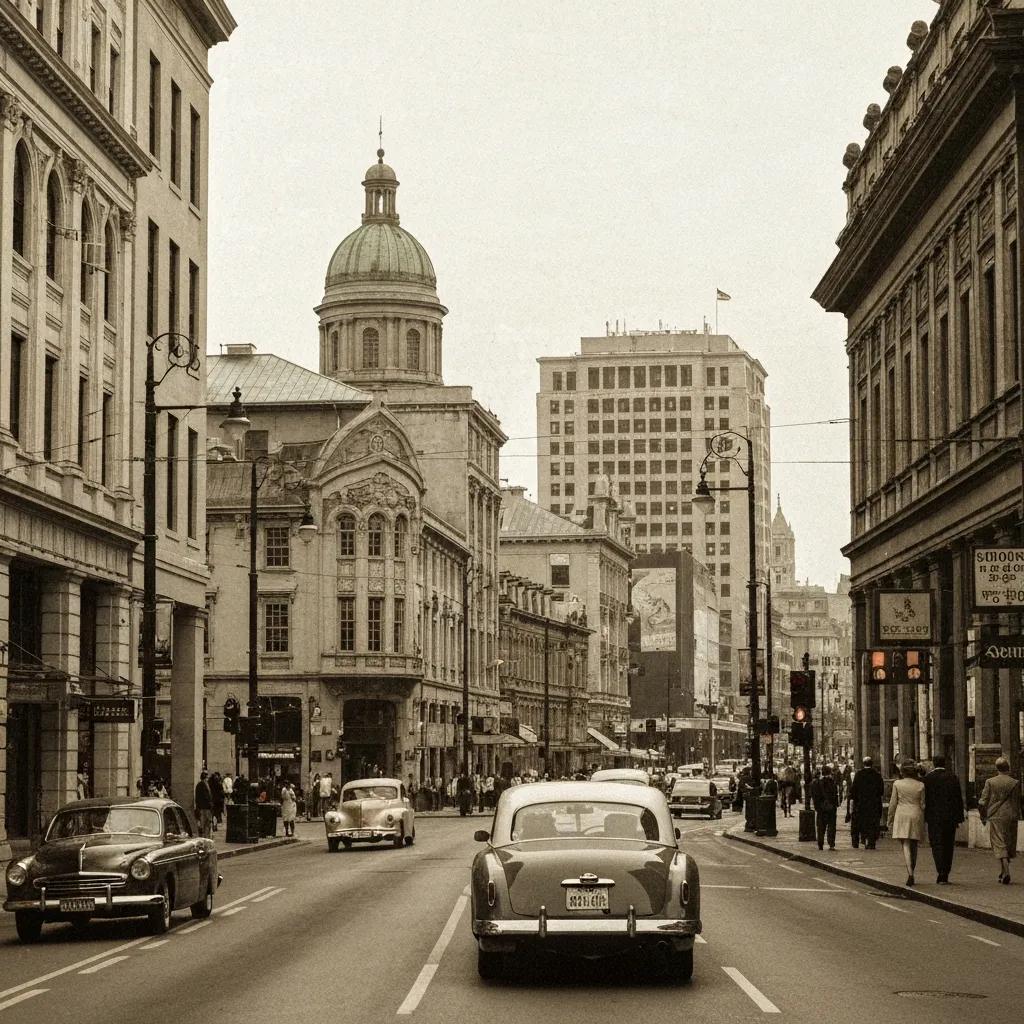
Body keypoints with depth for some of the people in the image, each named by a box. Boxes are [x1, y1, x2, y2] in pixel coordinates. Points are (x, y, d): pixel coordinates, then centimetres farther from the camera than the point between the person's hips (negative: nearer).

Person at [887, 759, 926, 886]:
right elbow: (923, 805, 3)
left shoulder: (897, 784, -3)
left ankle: (910, 873, -25)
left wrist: (890, 821, 8)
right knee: (914, 847, 14)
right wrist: (923, 822, 12)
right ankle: (911, 874, 21)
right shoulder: (920, 785, 0)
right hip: (916, 815, 2)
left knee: (906, 846, -7)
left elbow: (893, 804, -1)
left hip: (901, 815, -2)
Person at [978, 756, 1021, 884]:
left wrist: (983, 816, 10)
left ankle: (1006, 872, -19)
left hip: (996, 817, -1)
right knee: (1009, 844, 13)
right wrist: (1016, 815, 14)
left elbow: (983, 802, -3)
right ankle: (1003, 874, 21)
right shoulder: (1015, 783, -4)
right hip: (1011, 817, 1)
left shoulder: (990, 782, -5)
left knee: (999, 845, -2)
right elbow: (1017, 802, 1)